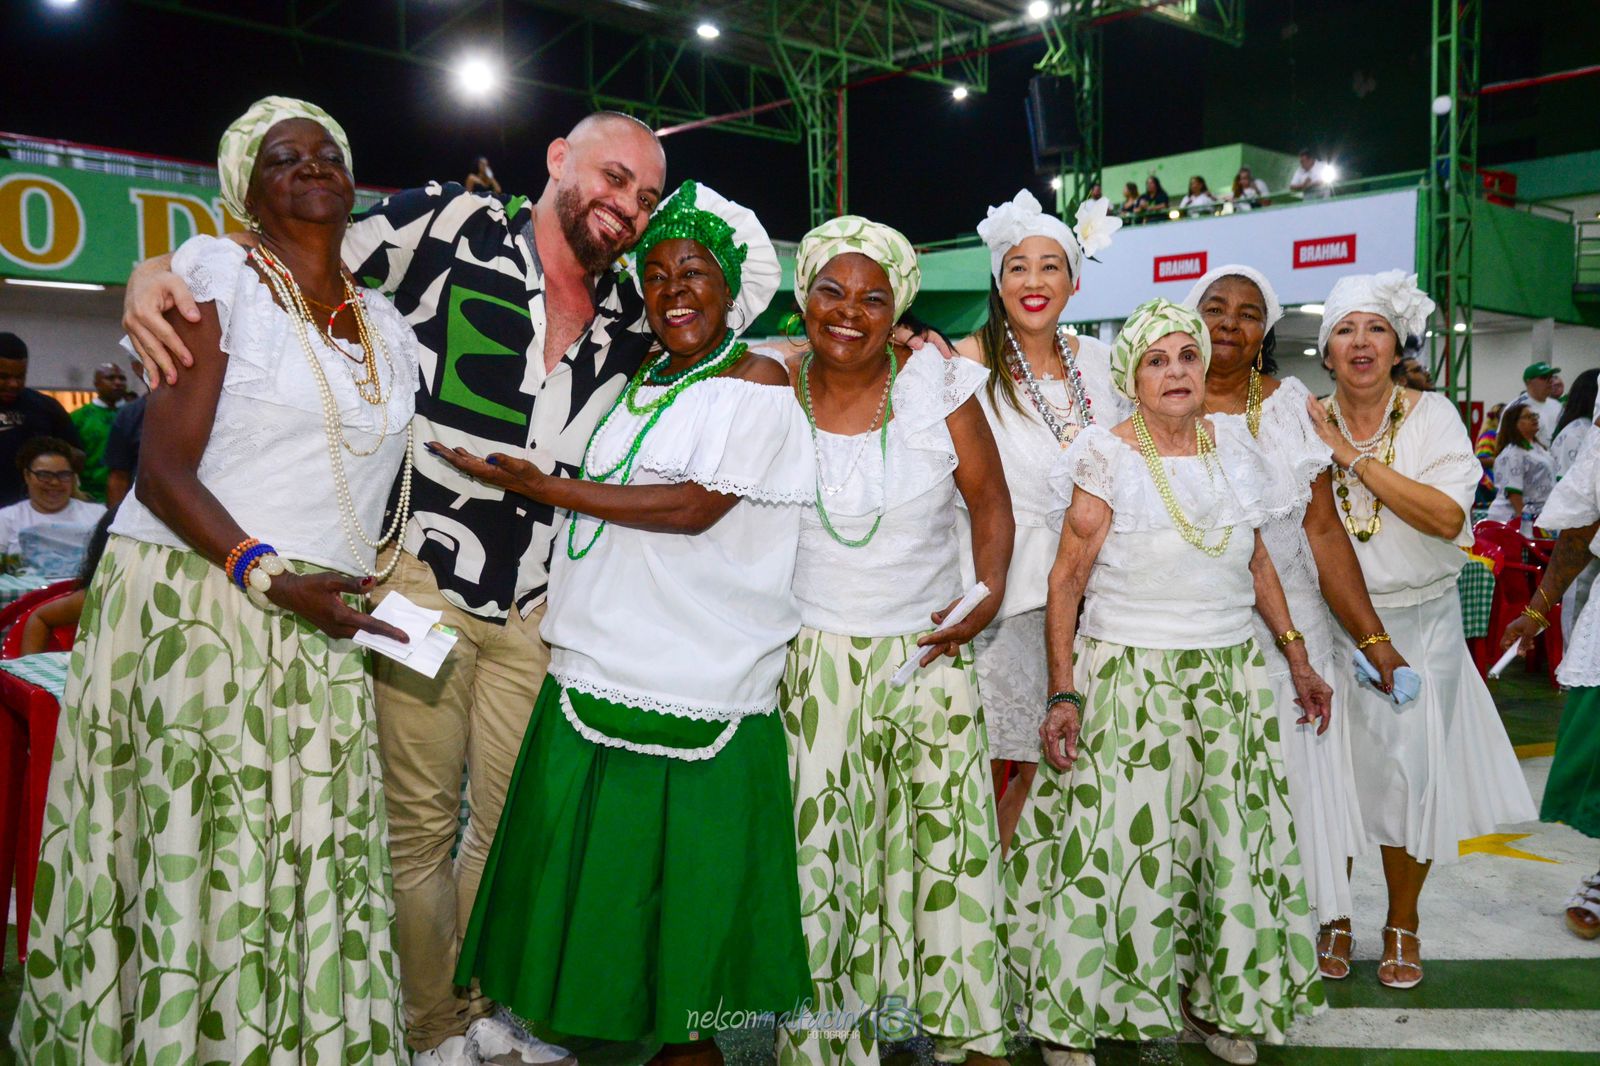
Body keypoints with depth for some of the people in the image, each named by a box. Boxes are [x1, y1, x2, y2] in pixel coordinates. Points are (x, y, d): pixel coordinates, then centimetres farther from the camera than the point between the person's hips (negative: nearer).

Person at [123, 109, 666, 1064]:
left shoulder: (633, 315, 9)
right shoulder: (451, 226, -5)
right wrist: (157, 274, -19)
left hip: (539, 604, 5)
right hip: (425, 582, -5)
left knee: (517, 820, 14)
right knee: (422, 823, 5)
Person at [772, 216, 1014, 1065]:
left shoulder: (936, 384, -2)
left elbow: (990, 500, 4)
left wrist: (990, 593, -11)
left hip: (928, 654, 0)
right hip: (810, 660, 0)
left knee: (952, 844, 2)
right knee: (815, 854, 1)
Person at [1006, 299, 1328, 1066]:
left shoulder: (1233, 443, 6)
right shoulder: (1107, 457, -8)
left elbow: (1257, 560, 16)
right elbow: (1066, 581, -10)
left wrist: (1297, 656, 14)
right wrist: (1063, 694, -16)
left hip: (1230, 679, 5)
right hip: (1128, 680, -5)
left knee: (1230, 843, 11)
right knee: (1116, 842, 0)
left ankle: (1214, 999, 31)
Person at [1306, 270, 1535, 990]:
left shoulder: (1432, 416, -4)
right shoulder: (1306, 424, 0)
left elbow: (1447, 516, -19)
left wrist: (1352, 456, -19)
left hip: (1419, 625, -1)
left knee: (1409, 772, 2)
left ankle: (1402, 924, 23)